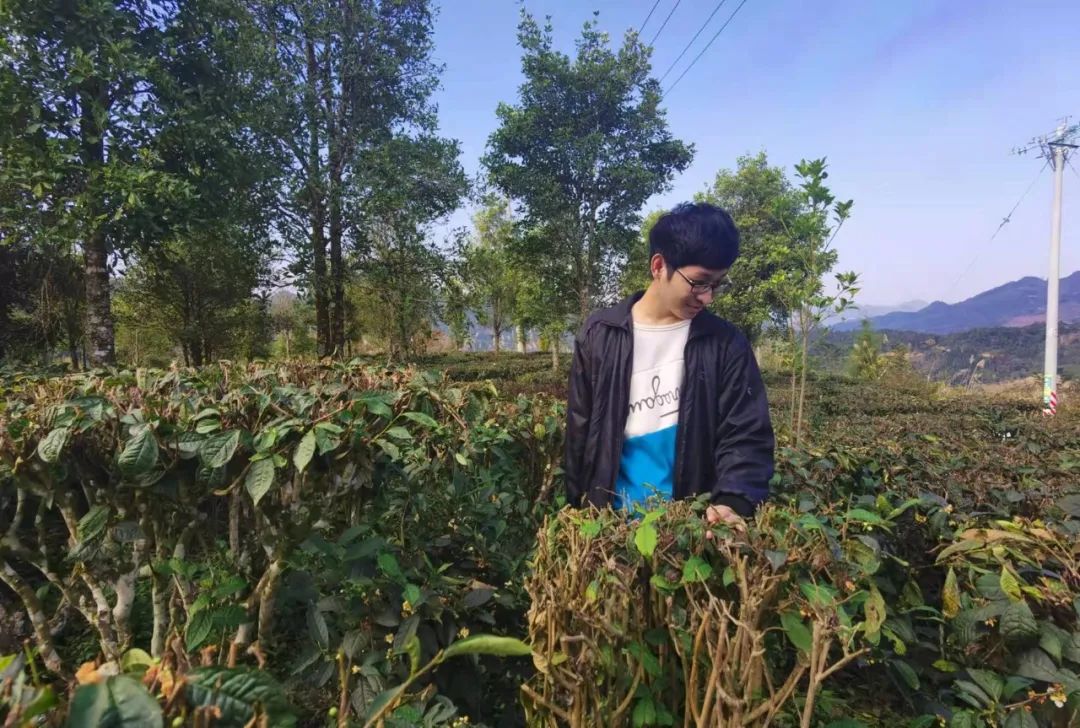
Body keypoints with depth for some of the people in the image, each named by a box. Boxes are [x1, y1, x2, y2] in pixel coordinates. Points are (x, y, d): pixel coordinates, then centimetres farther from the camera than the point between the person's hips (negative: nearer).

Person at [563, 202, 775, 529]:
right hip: (615, 518, 1)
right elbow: (580, 435, 1)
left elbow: (747, 436, -7)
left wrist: (733, 502, -24)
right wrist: (581, 512, 4)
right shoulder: (599, 335, -4)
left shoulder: (726, 343, -4)